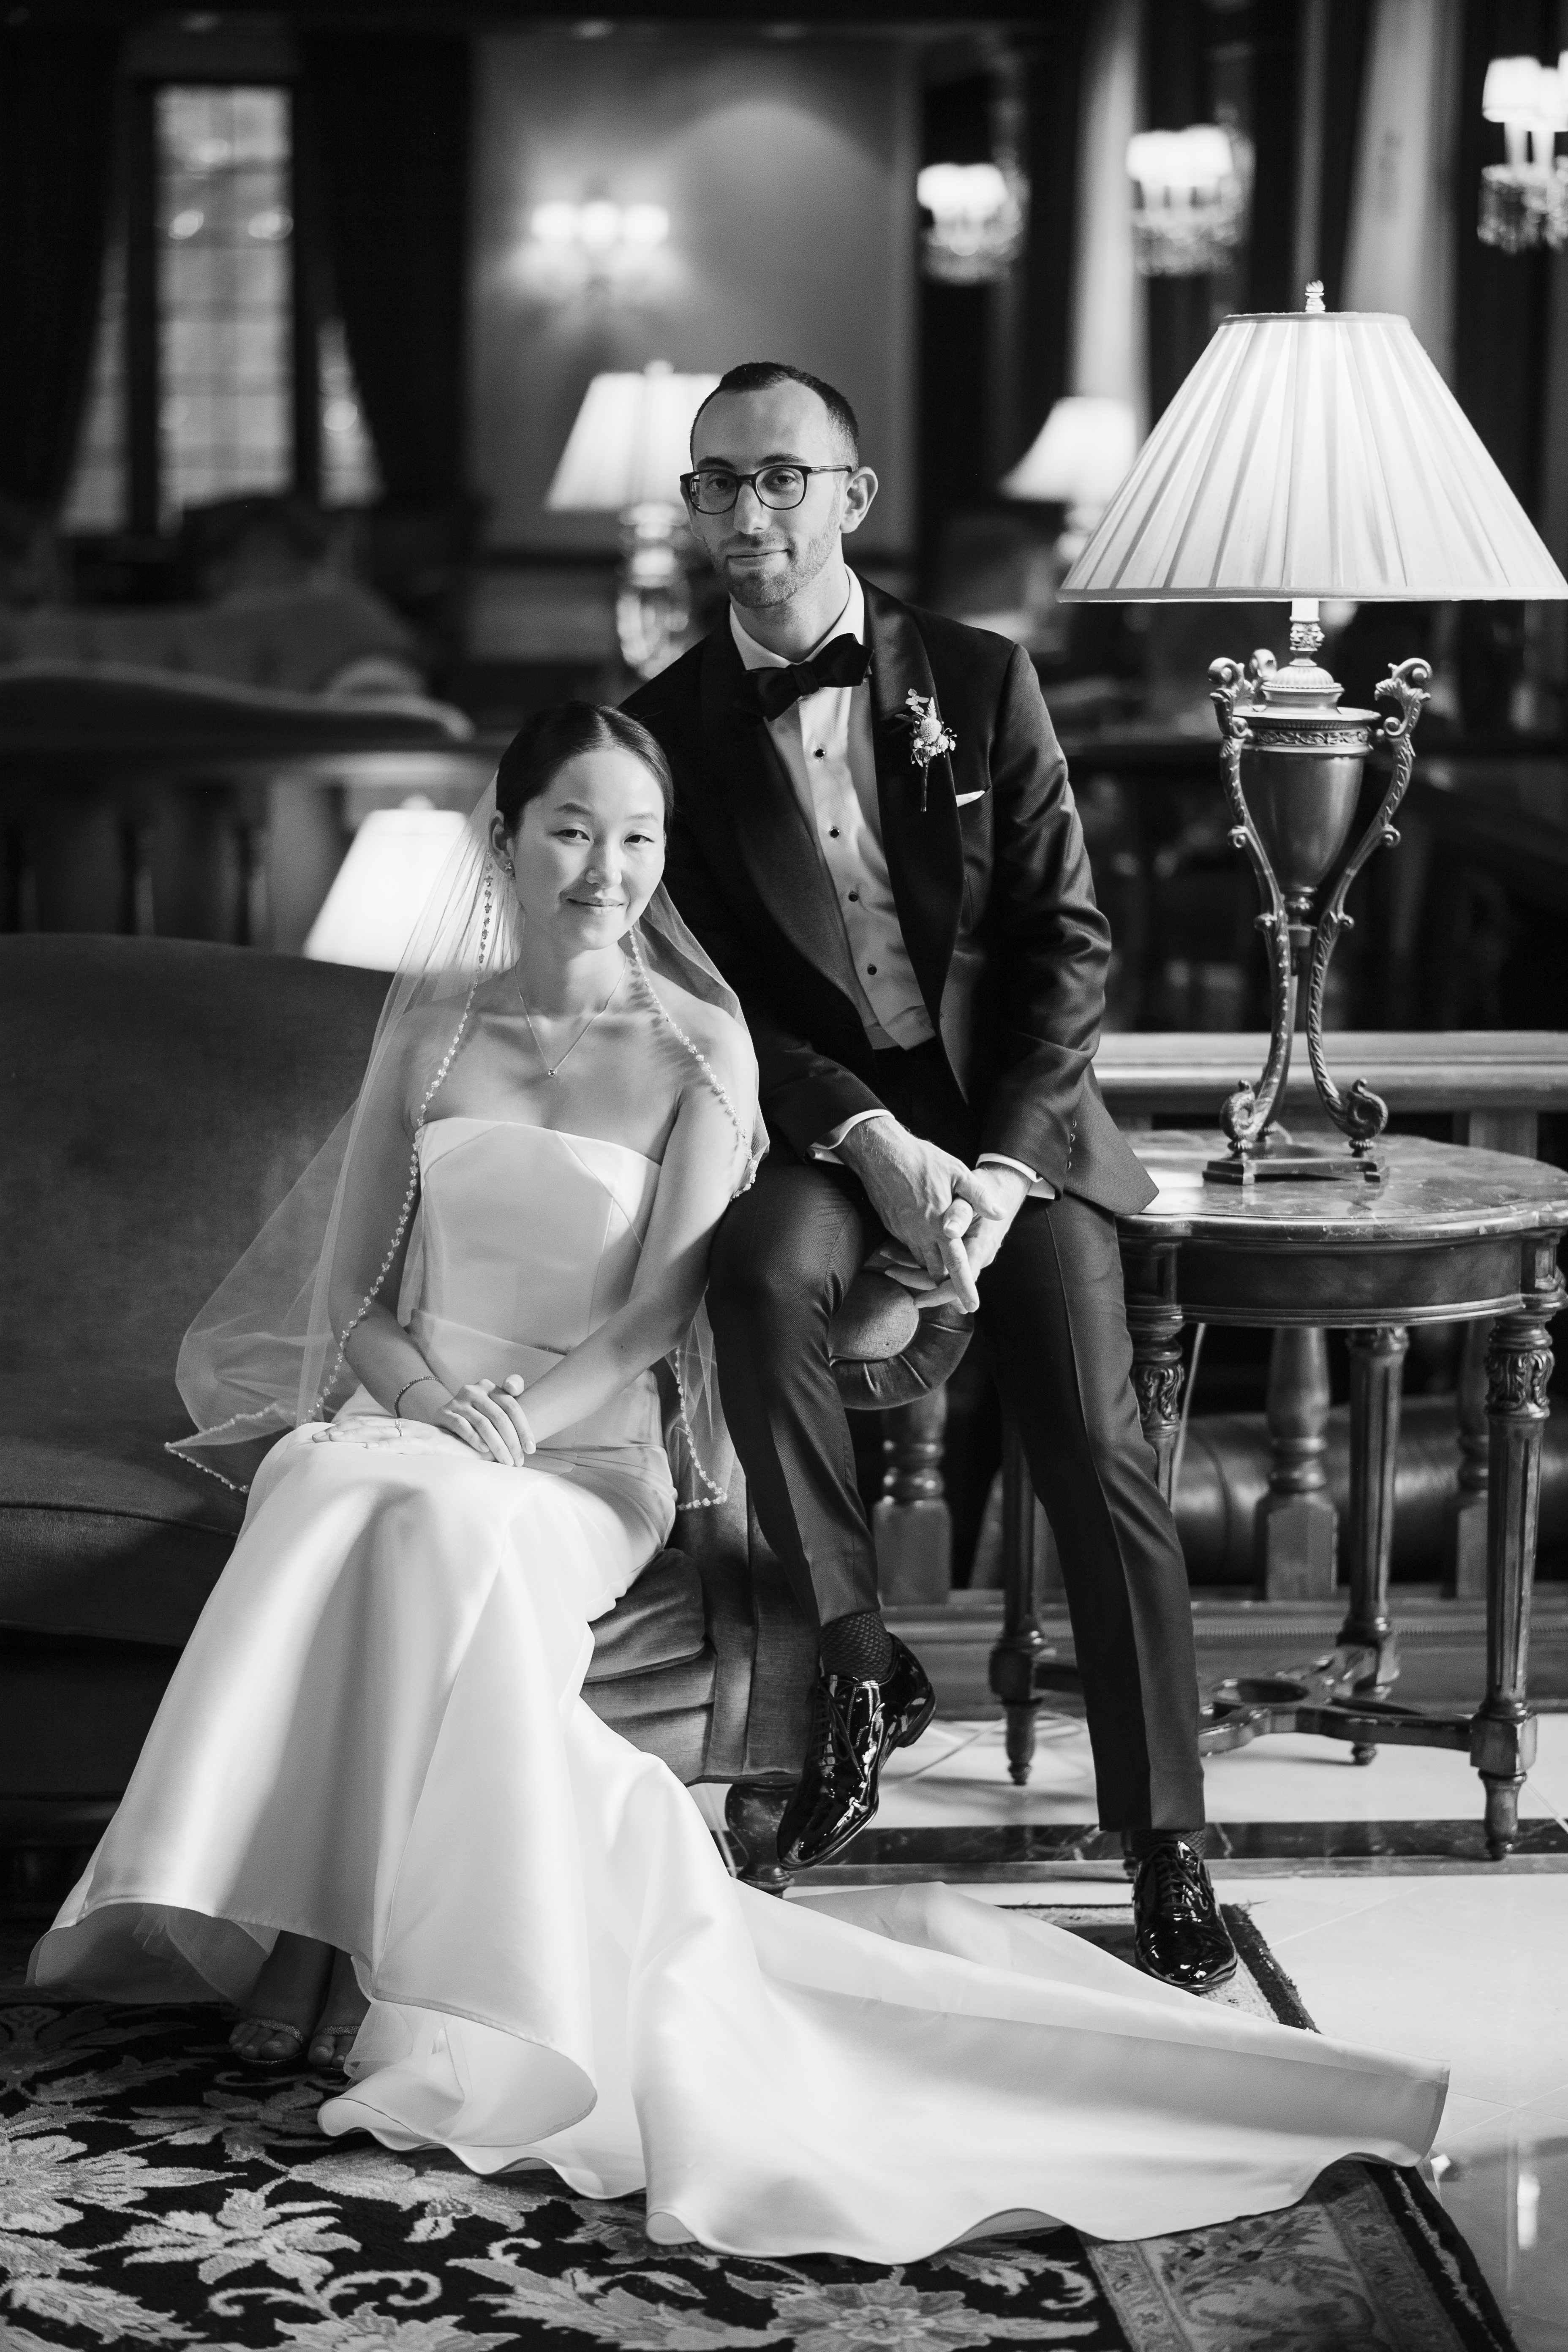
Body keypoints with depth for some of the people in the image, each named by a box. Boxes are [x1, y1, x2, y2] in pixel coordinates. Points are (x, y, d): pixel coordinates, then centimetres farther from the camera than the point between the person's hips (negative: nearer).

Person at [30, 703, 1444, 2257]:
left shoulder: (698, 1050, 3)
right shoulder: (430, 1018, 12)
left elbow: (655, 1313, -4)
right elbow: (346, 1285, 10)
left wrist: (507, 1426, -19)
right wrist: (419, 1392, -11)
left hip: (583, 1452, -2)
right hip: (392, 1413, 2)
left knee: (447, 1531, -37)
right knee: (333, 1515, -35)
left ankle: (375, 1954, -34)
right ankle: (287, 1924, -34)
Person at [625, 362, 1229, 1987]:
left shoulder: (980, 680, 2)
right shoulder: (674, 726, 2)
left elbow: (1067, 940, 0)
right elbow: (715, 989, -2)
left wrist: (998, 1166, -14)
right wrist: (872, 1144, -18)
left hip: (1012, 1116, 0)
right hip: (822, 1120, 0)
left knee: (1095, 1452, -18)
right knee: (759, 1272, -34)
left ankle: (1166, 1848, -9)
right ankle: (858, 1664, -16)